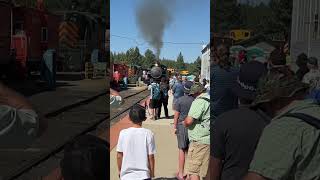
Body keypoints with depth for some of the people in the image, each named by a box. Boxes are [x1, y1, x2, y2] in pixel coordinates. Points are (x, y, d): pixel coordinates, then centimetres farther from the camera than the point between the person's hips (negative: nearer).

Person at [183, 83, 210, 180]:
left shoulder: (199, 101, -14)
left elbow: (189, 121, -22)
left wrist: (184, 123, 0)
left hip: (199, 140, -8)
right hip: (209, 139, 9)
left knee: (193, 170, 0)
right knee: (206, 172, 17)